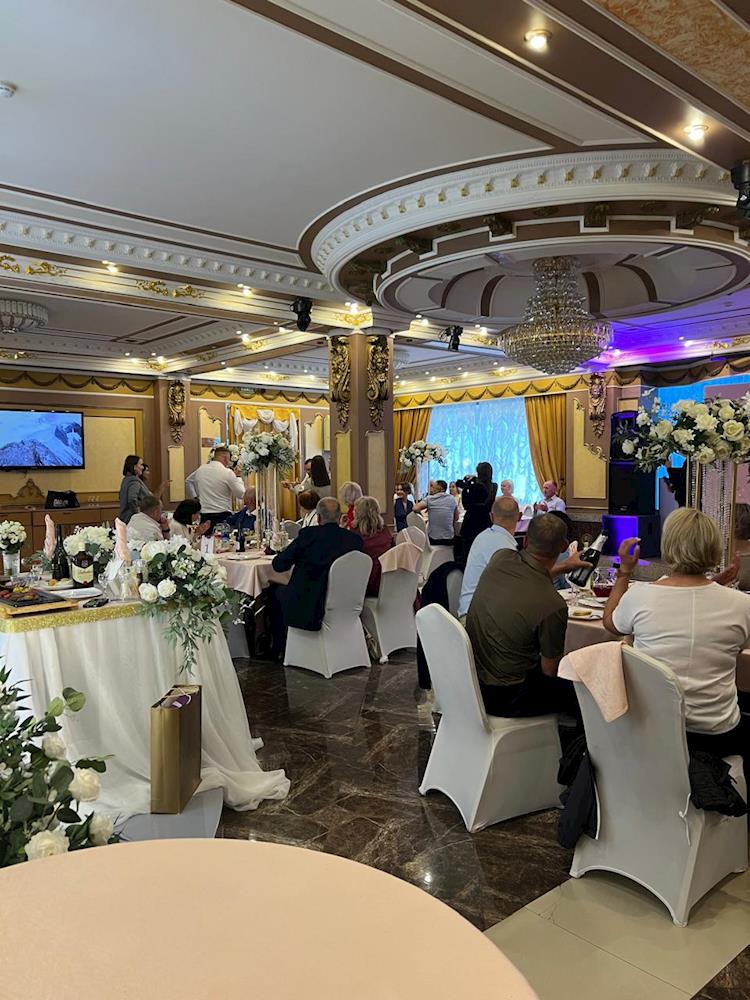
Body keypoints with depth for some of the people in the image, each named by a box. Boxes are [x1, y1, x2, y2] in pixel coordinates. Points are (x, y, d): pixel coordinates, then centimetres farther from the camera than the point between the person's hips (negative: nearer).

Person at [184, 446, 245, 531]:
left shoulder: (200, 470, 7)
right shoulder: (227, 472, -9)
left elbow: (188, 481, 27)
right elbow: (241, 494, -5)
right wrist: (238, 477, 8)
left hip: (204, 515, 5)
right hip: (223, 515, -5)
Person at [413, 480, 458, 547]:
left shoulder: (429, 499, -3)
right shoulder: (452, 499, 5)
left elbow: (415, 508, -14)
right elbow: (456, 518, 11)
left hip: (433, 539, -2)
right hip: (449, 539, 2)